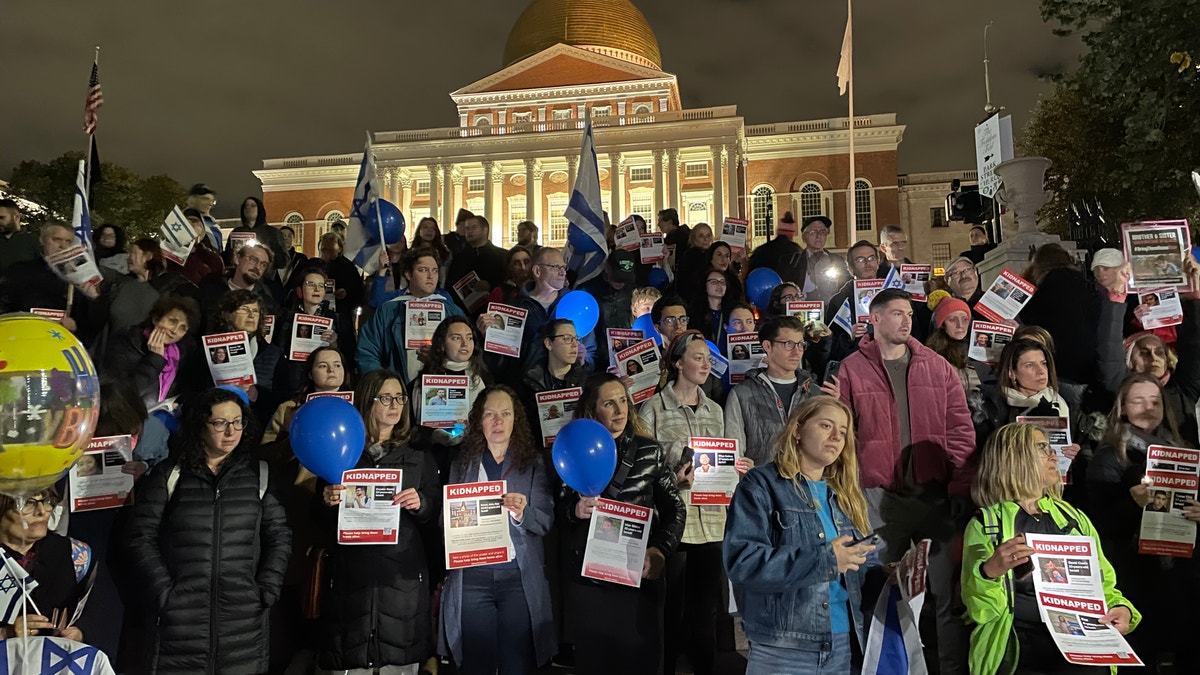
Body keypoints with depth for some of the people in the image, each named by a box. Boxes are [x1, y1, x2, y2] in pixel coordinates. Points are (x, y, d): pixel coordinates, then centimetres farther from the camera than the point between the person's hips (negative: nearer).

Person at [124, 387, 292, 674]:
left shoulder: (259, 476, 7)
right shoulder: (168, 475, 4)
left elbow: (279, 535, 6)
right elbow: (141, 538, 1)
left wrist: (266, 591, -3)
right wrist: (163, 593, -7)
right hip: (177, 620, -1)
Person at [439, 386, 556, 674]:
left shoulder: (533, 464, 5)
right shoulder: (461, 465, 10)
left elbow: (545, 521, -4)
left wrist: (522, 513, -24)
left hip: (520, 578, -1)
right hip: (471, 577, 1)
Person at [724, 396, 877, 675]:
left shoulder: (846, 496, 14)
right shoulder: (761, 485, -6)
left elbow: (865, 568, 15)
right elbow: (741, 562, -19)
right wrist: (825, 559, -19)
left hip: (843, 646, 6)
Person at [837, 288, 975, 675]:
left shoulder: (937, 367, 7)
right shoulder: (852, 370, 1)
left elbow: (961, 430, 5)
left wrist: (961, 487, -3)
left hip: (938, 495, 2)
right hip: (880, 498, -1)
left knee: (950, 590, 6)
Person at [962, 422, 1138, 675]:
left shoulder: (1074, 517, 17)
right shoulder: (984, 525, 2)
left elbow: (1104, 585, 21)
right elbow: (982, 611, -5)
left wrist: (1121, 608, 0)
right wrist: (989, 572, -24)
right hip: (1019, 644, -4)